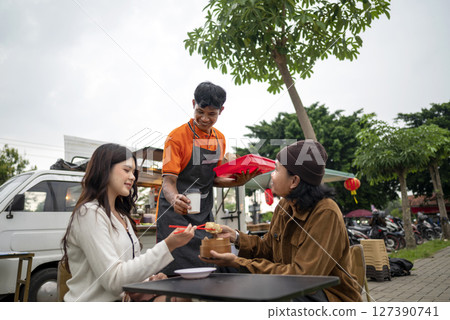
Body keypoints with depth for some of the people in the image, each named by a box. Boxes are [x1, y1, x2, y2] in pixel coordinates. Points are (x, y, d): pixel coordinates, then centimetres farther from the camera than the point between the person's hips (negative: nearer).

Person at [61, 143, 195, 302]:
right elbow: (113, 280, -20)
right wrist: (167, 246, -24)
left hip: (121, 298, 8)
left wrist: (148, 281, -5)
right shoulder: (89, 213, -12)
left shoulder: (122, 217, 17)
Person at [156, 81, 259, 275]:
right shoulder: (177, 136, -10)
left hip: (204, 213, 6)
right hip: (176, 212, -5)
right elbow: (168, 182, -15)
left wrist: (236, 182, -5)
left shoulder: (219, 139, 8)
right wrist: (175, 199, -36)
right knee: (175, 274, -7)